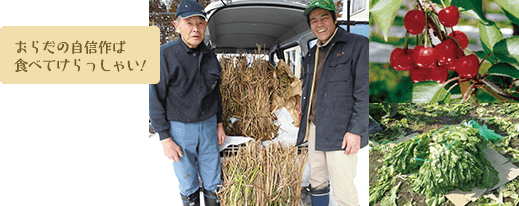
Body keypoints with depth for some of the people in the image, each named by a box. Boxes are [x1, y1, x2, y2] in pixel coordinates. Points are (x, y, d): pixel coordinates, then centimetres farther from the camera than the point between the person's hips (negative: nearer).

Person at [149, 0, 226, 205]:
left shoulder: (209, 56, 3)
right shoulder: (164, 55, -14)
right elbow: (156, 99, -11)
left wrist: (219, 124, 15)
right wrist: (165, 138, -12)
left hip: (208, 126, 4)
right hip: (179, 129, -4)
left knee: (213, 181, 11)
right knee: (188, 184, 7)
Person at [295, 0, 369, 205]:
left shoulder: (357, 45, -6)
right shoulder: (311, 55, 17)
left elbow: (364, 91, -12)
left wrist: (355, 130, -17)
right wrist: (305, 125, 20)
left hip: (341, 133, -7)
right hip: (314, 128, 7)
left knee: (343, 189, -7)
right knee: (317, 182, 14)